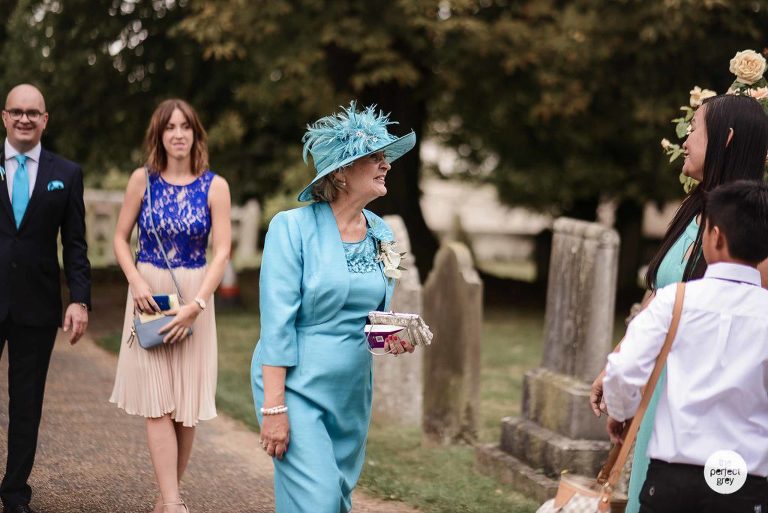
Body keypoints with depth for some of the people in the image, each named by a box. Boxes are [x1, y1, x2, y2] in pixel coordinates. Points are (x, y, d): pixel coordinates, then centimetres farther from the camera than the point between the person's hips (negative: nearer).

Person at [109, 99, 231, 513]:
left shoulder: (215, 186, -2)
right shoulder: (143, 180, 2)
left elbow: (222, 252, -6)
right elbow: (121, 238, 7)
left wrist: (196, 304, -16)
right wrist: (137, 282, -9)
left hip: (194, 296, 0)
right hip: (149, 295, 0)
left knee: (186, 404, 3)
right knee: (157, 402, -7)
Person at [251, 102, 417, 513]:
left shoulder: (381, 235, 6)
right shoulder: (293, 228, -12)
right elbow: (277, 323, -16)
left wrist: (393, 336, -6)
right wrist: (273, 407, -19)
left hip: (352, 392, 7)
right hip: (295, 387, -6)